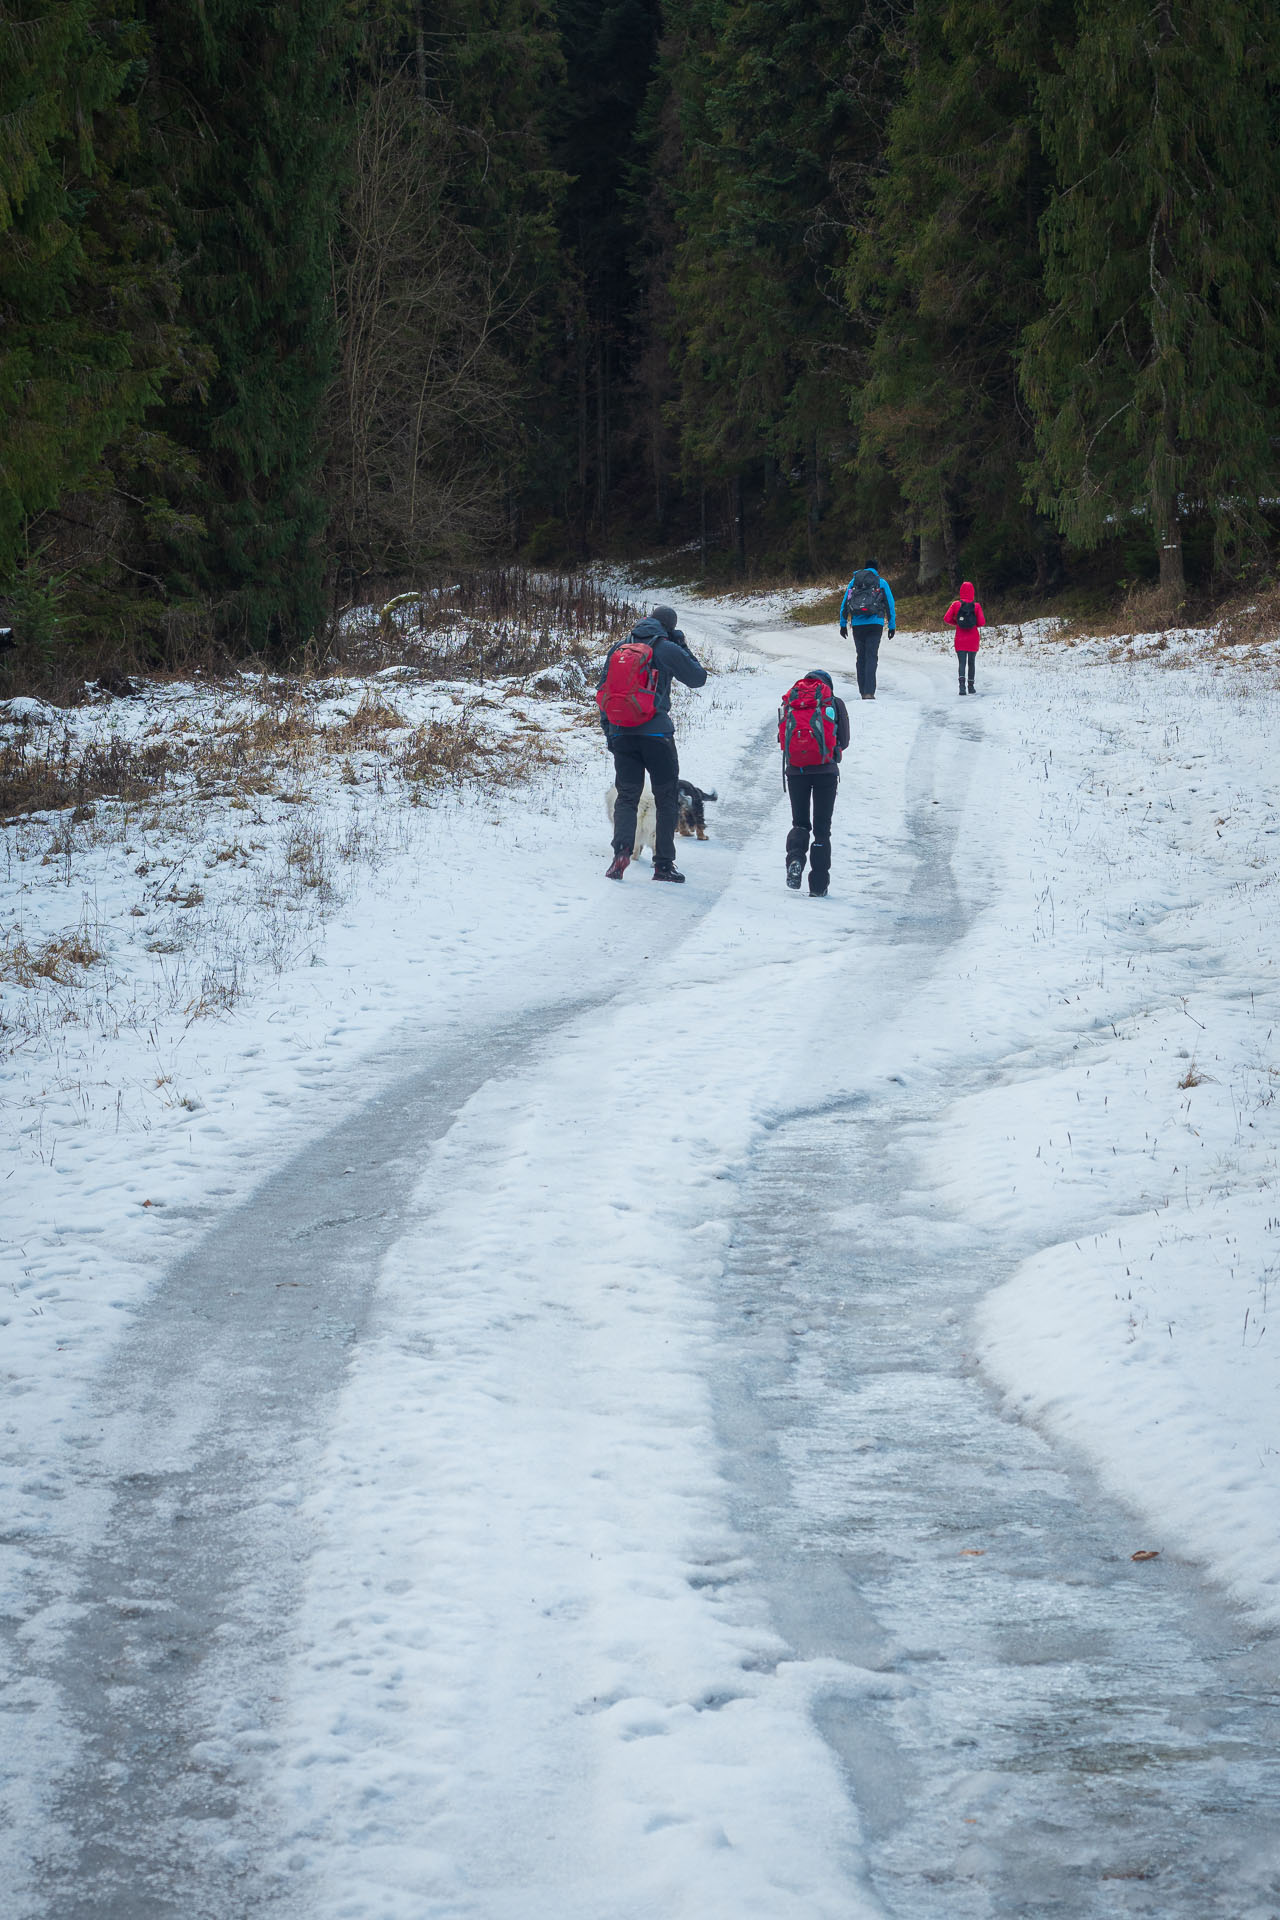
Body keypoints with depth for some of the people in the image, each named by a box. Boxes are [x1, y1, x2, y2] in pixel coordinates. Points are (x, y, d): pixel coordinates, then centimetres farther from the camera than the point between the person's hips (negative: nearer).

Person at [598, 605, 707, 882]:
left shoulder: (618, 647, 9)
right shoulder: (667, 649, -4)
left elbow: (602, 690, 10)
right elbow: (698, 678, 7)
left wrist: (608, 729, 16)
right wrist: (683, 647, 16)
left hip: (621, 732, 3)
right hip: (656, 733, -3)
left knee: (626, 796, 7)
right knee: (666, 799, 8)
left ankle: (621, 849, -19)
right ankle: (664, 864, 5)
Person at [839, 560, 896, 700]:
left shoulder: (854, 581, 11)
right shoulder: (882, 582, 6)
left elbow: (844, 604, 12)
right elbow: (890, 605, 6)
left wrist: (843, 624, 18)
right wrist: (892, 626, 11)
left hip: (857, 624, 2)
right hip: (875, 624, -2)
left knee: (861, 657, 12)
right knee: (871, 657, -6)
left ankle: (863, 691, 12)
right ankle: (869, 692, -17)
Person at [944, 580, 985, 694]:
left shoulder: (956, 604, -5)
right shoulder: (976, 606, -6)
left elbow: (947, 618, -8)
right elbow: (982, 622, -9)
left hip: (960, 639, -1)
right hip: (973, 639, 1)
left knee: (962, 663, -4)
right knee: (971, 663, 16)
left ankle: (962, 683, -28)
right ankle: (971, 686, 22)